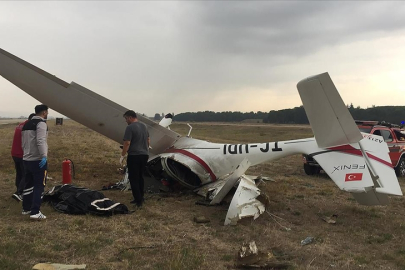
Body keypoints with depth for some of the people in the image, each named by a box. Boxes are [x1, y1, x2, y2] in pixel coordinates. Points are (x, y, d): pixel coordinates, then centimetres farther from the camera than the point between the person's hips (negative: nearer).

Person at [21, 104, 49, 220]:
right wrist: (44, 156, -32)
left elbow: (23, 142, 20)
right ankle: (35, 212, -9)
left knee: (28, 185, 17)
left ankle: (26, 208, 27)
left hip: (26, 159, 9)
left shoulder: (27, 124, 16)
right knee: (39, 185, -6)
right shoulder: (41, 123, -12)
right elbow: (41, 141, -25)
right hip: (38, 160, -9)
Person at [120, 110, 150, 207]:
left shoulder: (130, 127, -14)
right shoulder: (144, 126, 11)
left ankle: (138, 200, -2)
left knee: (133, 178, 0)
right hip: (144, 155, 8)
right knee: (140, 177, 17)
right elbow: (148, 140, 19)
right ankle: (140, 198, 23)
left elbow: (127, 143, -18)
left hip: (134, 156, -8)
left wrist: (122, 156, -10)